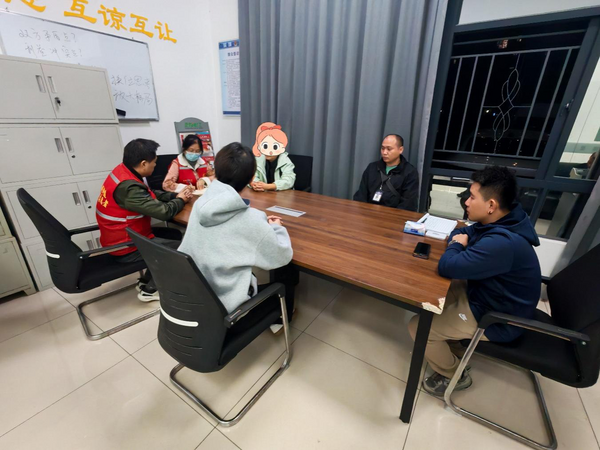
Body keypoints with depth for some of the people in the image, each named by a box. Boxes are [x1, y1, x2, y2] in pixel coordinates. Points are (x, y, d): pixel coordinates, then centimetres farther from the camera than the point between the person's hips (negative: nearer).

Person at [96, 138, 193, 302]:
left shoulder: (122, 172, -1)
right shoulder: (128, 187, -30)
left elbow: (151, 195, 7)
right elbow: (164, 212, -30)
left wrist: (176, 195, -5)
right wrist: (180, 200, -10)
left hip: (120, 238, 9)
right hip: (126, 248, -9)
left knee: (174, 234, 12)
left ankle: (146, 281, 20)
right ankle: (149, 289, 13)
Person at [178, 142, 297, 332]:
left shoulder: (201, 203, -7)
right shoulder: (249, 218, -26)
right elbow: (283, 256, -13)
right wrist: (276, 228, 4)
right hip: (225, 308, -6)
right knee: (288, 271, 12)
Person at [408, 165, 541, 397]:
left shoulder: (502, 243, -36)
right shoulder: (499, 223, -4)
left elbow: (447, 267, -35)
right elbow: (462, 233, 12)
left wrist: (457, 246, -14)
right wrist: (459, 240, -11)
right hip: (483, 293, 9)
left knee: (417, 326, -10)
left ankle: (453, 375, 16)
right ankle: (454, 347, 28)